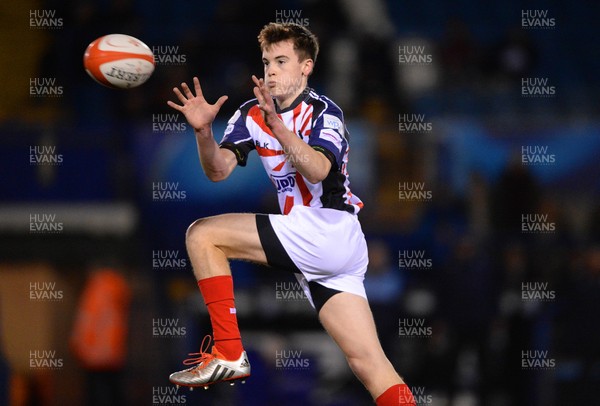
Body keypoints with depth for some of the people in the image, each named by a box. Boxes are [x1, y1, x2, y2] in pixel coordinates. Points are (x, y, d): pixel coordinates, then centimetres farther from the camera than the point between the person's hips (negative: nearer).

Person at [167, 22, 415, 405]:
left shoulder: (324, 112, -7)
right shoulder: (252, 114, 11)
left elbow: (317, 171, -26)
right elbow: (218, 170, -1)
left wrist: (277, 126, -37)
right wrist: (204, 131, -19)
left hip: (329, 230, -7)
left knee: (202, 235, -10)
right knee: (368, 362, -1)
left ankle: (228, 354, -11)